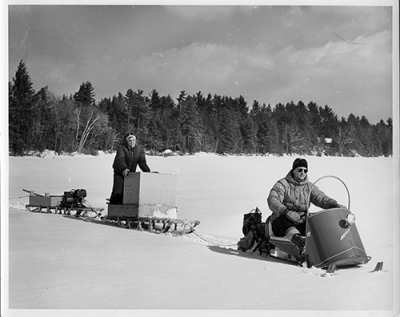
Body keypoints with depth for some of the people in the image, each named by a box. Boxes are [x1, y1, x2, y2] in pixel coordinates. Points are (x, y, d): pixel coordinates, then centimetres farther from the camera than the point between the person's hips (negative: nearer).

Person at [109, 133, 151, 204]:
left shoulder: (139, 149, -1)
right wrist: (124, 169, -51)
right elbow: (120, 159, -33)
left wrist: (147, 171, -16)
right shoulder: (122, 148, -17)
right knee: (118, 191, -14)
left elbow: (142, 162, -2)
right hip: (119, 172, -4)